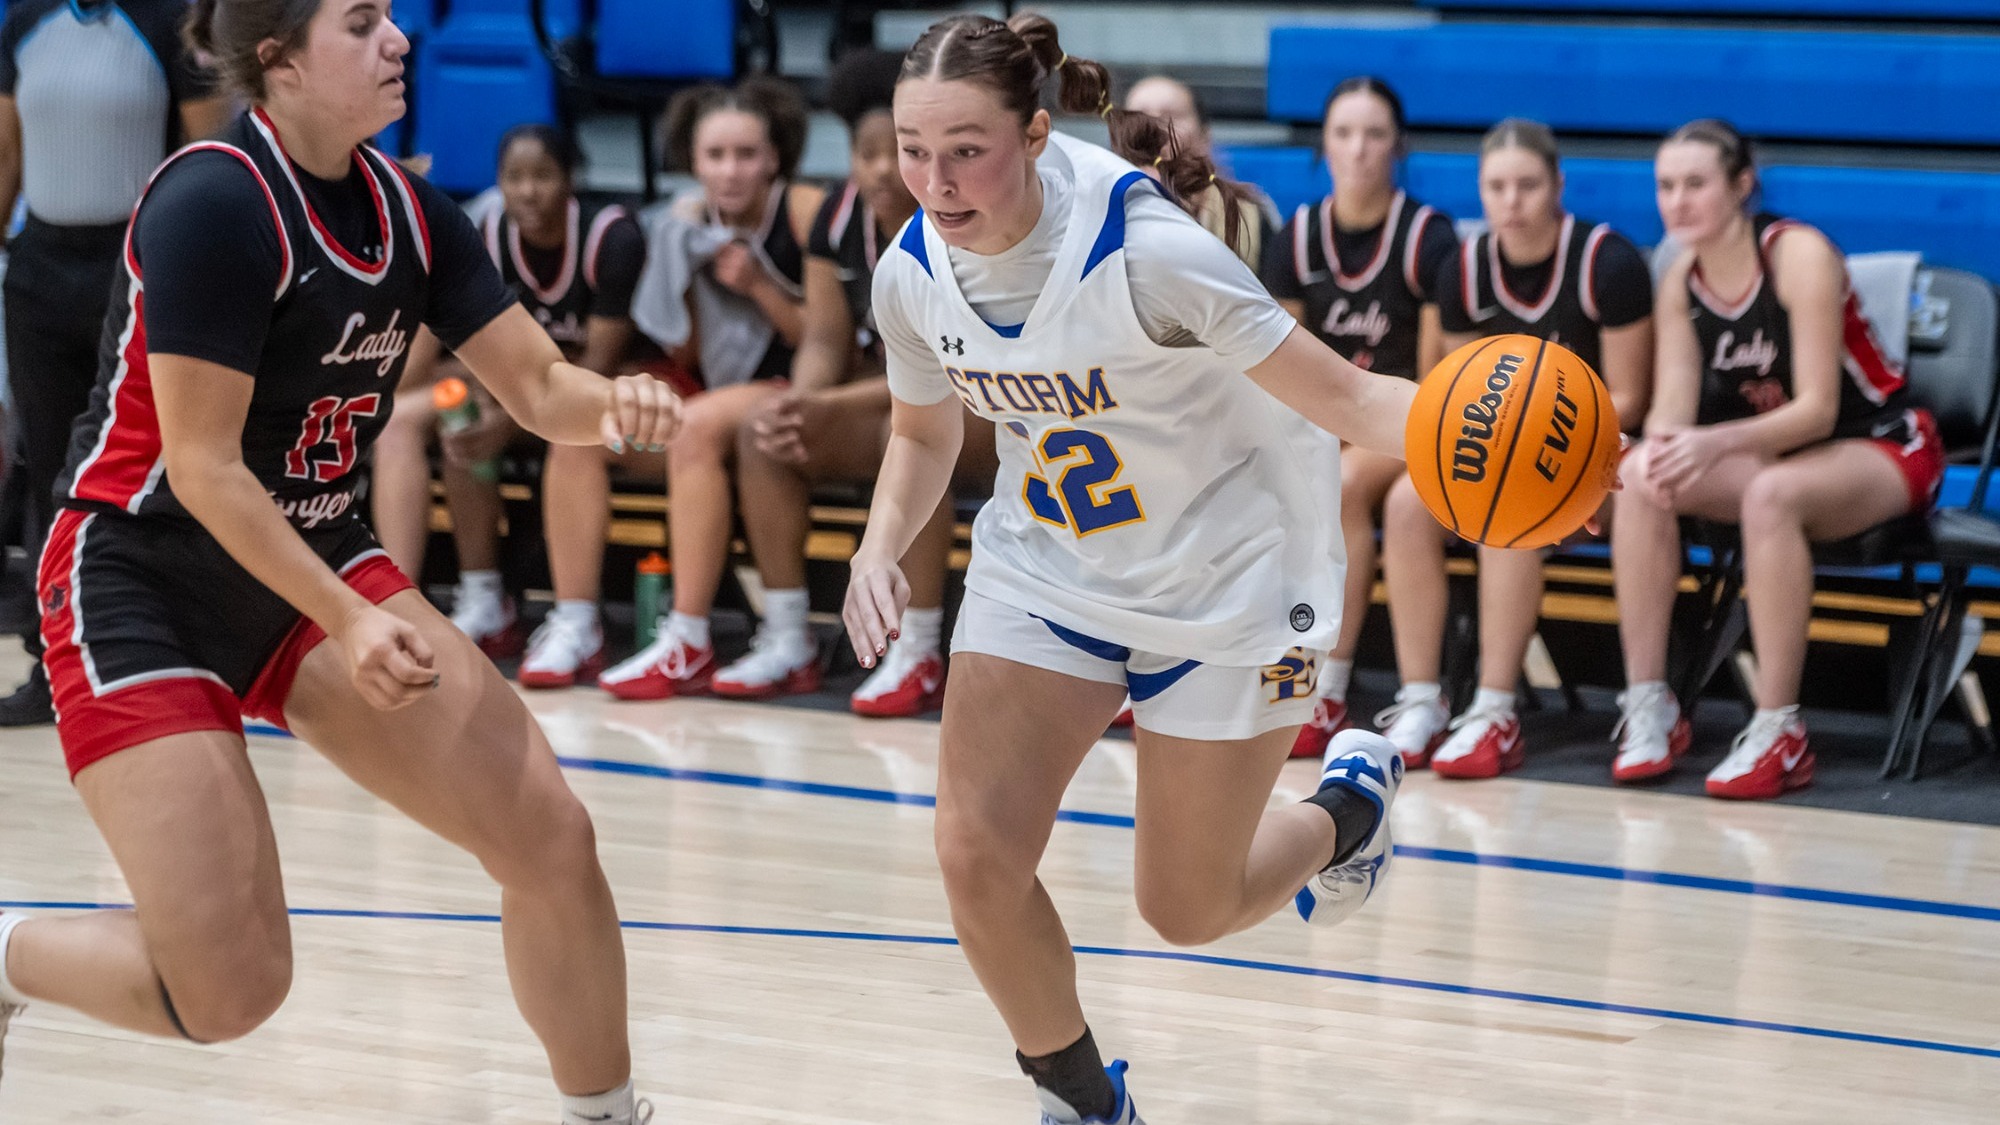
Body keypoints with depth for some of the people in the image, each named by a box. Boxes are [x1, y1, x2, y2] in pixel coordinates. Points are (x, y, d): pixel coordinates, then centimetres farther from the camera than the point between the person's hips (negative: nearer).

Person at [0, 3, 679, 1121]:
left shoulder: (409, 211, 1)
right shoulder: (213, 201, -21)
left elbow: (540, 385, 4)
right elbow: (202, 464, -22)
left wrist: (613, 402, -19)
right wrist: (349, 621, -25)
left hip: (318, 564, 7)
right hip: (142, 590, -7)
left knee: (552, 838, -6)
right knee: (228, 990, -13)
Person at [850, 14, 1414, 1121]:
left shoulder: (1145, 253, -31)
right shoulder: (911, 276, -13)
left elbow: (1339, 392, -27)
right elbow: (923, 431, 9)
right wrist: (880, 549, -11)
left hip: (1223, 578, -4)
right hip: (1045, 566, 4)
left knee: (1187, 909, 4)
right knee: (975, 857, -10)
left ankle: (1351, 798, 39)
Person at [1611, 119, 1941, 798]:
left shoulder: (1799, 255, -22)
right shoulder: (1681, 282, -3)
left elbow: (1817, 408, -26)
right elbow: (1672, 406, -11)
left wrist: (1717, 442, -41)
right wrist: (1659, 444, -36)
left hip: (1882, 448, -6)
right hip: (1774, 452, 6)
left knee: (1772, 494, -38)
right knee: (1640, 478, -20)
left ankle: (1778, 734, -32)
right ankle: (1648, 709, -18)